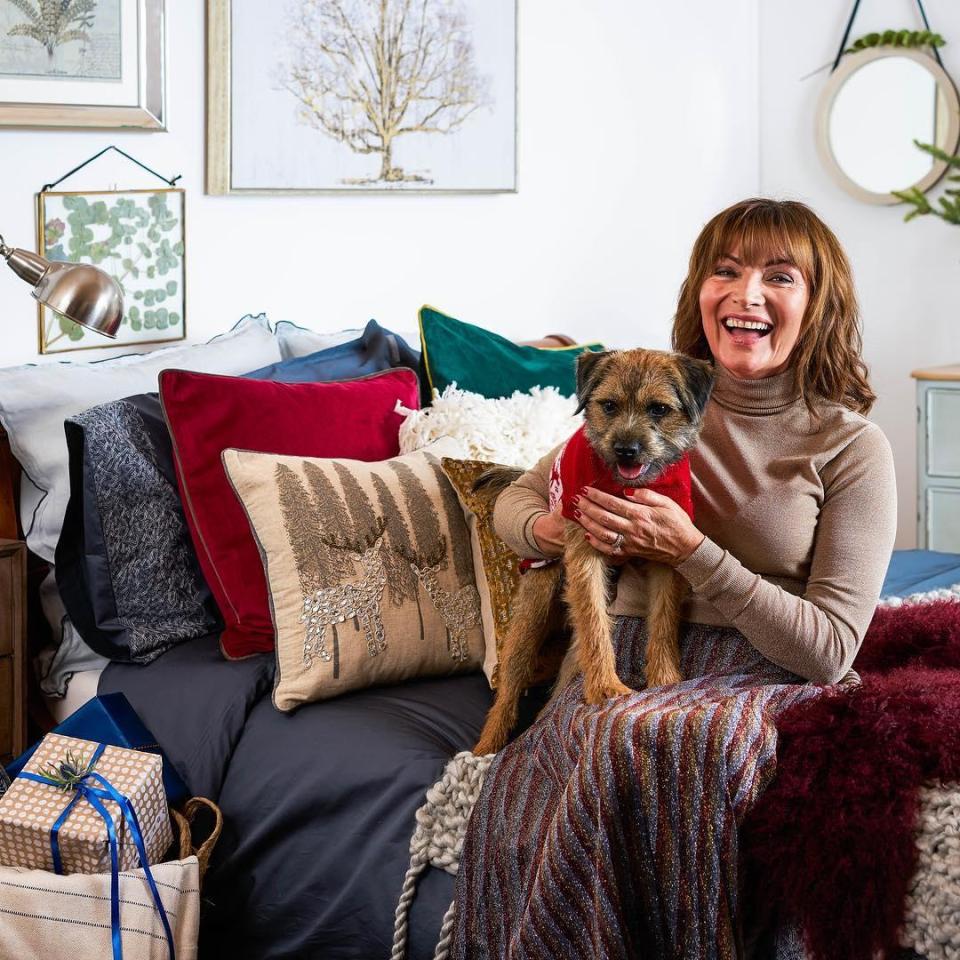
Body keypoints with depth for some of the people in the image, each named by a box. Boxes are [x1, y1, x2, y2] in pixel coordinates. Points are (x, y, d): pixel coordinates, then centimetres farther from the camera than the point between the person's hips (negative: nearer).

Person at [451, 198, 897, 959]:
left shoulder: (852, 445, -3)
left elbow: (830, 651, -9)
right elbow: (514, 502, 20)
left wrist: (691, 551, -17)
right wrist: (556, 530, -6)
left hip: (763, 677, -3)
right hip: (629, 662, 3)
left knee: (640, 740, -38)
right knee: (521, 786, -32)